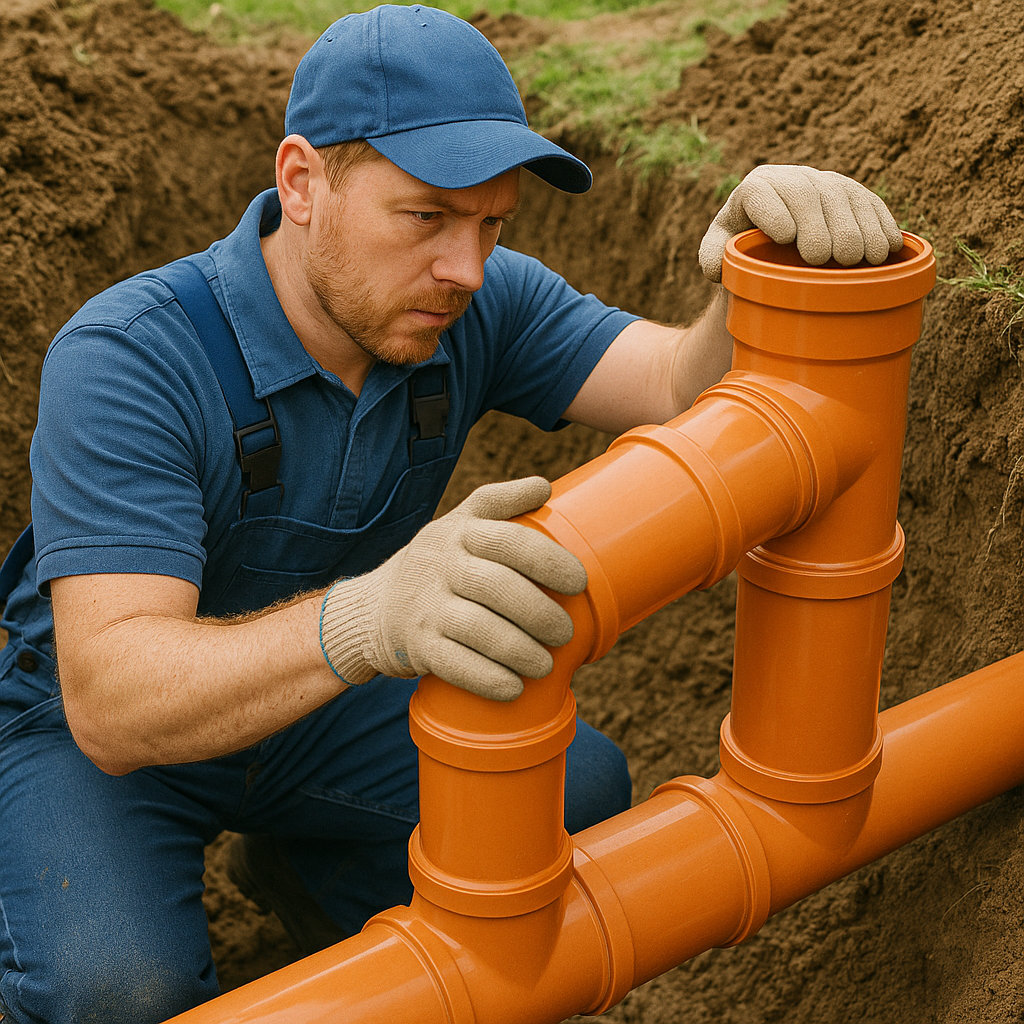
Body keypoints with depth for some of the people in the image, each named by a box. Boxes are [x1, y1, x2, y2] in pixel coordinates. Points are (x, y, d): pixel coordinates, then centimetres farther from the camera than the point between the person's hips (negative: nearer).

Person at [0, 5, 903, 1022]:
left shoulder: (481, 308, -15)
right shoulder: (124, 358, -33)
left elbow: (680, 387, -25)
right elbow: (114, 704, -43)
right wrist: (365, 620, -62)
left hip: (319, 698, 5)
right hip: (92, 733, -5)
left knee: (579, 788, -9)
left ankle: (298, 860, 17)